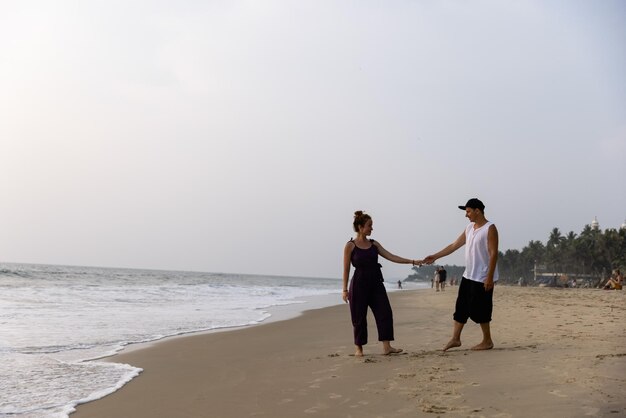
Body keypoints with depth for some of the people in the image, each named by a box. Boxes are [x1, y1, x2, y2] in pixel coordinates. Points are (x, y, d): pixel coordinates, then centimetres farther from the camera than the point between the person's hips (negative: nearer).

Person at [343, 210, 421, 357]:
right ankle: (359, 348, 14)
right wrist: (345, 289, -7)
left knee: (385, 312, -4)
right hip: (359, 284, -5)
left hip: (376, 283, 5)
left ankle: (386, 347, -2)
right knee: (359, 317, 0)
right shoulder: (350, 246, -5)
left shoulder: (374, 244, 10)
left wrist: (412, 261, 1)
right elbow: (346, 269, -3)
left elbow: (391, 257, 7)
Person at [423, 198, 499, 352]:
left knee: (479, 310, -2)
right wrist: (435, 256, 13)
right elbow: (454, 246, 17)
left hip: (482, 278, -8)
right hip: (468, 276, 8)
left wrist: (489, 277, -21)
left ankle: (487, 341, 11)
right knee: (461, 307, 8)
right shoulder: (469, 228, 12)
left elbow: (493, 253, -17)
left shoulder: (489, 228, -12)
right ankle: (455, 339, 14)